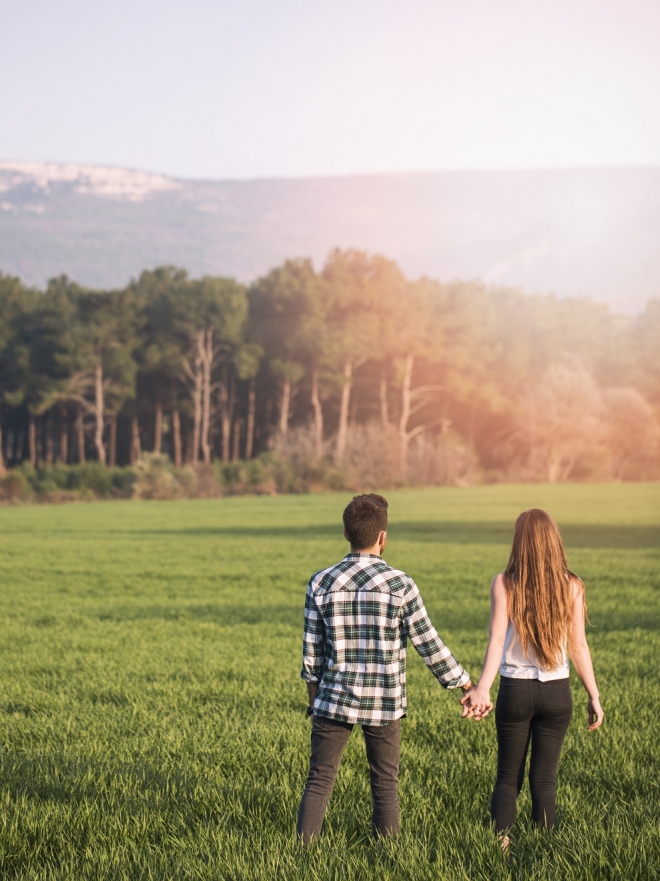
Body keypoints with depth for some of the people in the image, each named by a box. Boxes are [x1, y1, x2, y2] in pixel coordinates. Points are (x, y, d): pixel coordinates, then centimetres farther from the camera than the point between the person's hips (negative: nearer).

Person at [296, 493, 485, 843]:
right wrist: (465, 683, 4)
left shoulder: (320, 583, -4)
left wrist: (313, 693, 18)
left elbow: (312, 649, 2)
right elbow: (428, 644, -7)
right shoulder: (400, 585, -10)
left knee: (319, 782, 7)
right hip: (383, 703, -1)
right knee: (385, 786, 11)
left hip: (334, 699, 1)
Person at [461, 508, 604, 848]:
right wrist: (594, 696, 7)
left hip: (514, 691, 0)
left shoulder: (504, 584, -7)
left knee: (508, 777, 13)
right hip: (556, 692, 1)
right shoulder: (571, 587, -4)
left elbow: (496, 639, -18)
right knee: (544, 778, 9)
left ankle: (500, 842, 0)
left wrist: (482, 689, -25)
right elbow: (579, 647, -1)